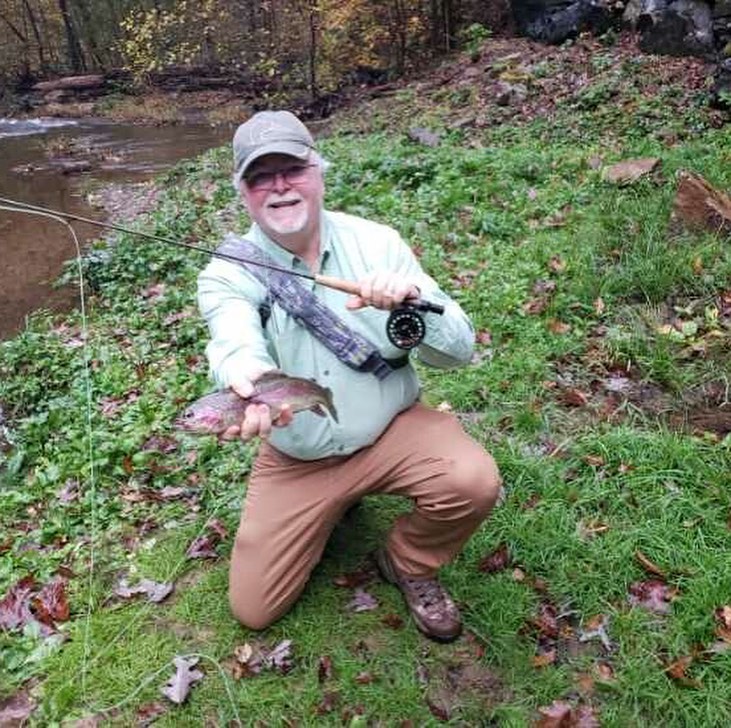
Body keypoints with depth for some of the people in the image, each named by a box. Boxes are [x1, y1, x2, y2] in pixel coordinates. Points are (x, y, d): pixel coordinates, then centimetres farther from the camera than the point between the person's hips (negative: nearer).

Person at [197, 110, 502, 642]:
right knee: (253, 608, 2)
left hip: (393, 428, 0)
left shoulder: (377, 243, -9)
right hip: (295, 457, 1)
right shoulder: (227, 274, -12)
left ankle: (408, 563, 6)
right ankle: (332, 507, 29)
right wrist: (251, 383, -60)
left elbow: (459, 351, -11)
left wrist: (415, 301, -33)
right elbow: (237, 345, -35)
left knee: (473, 481, -29)